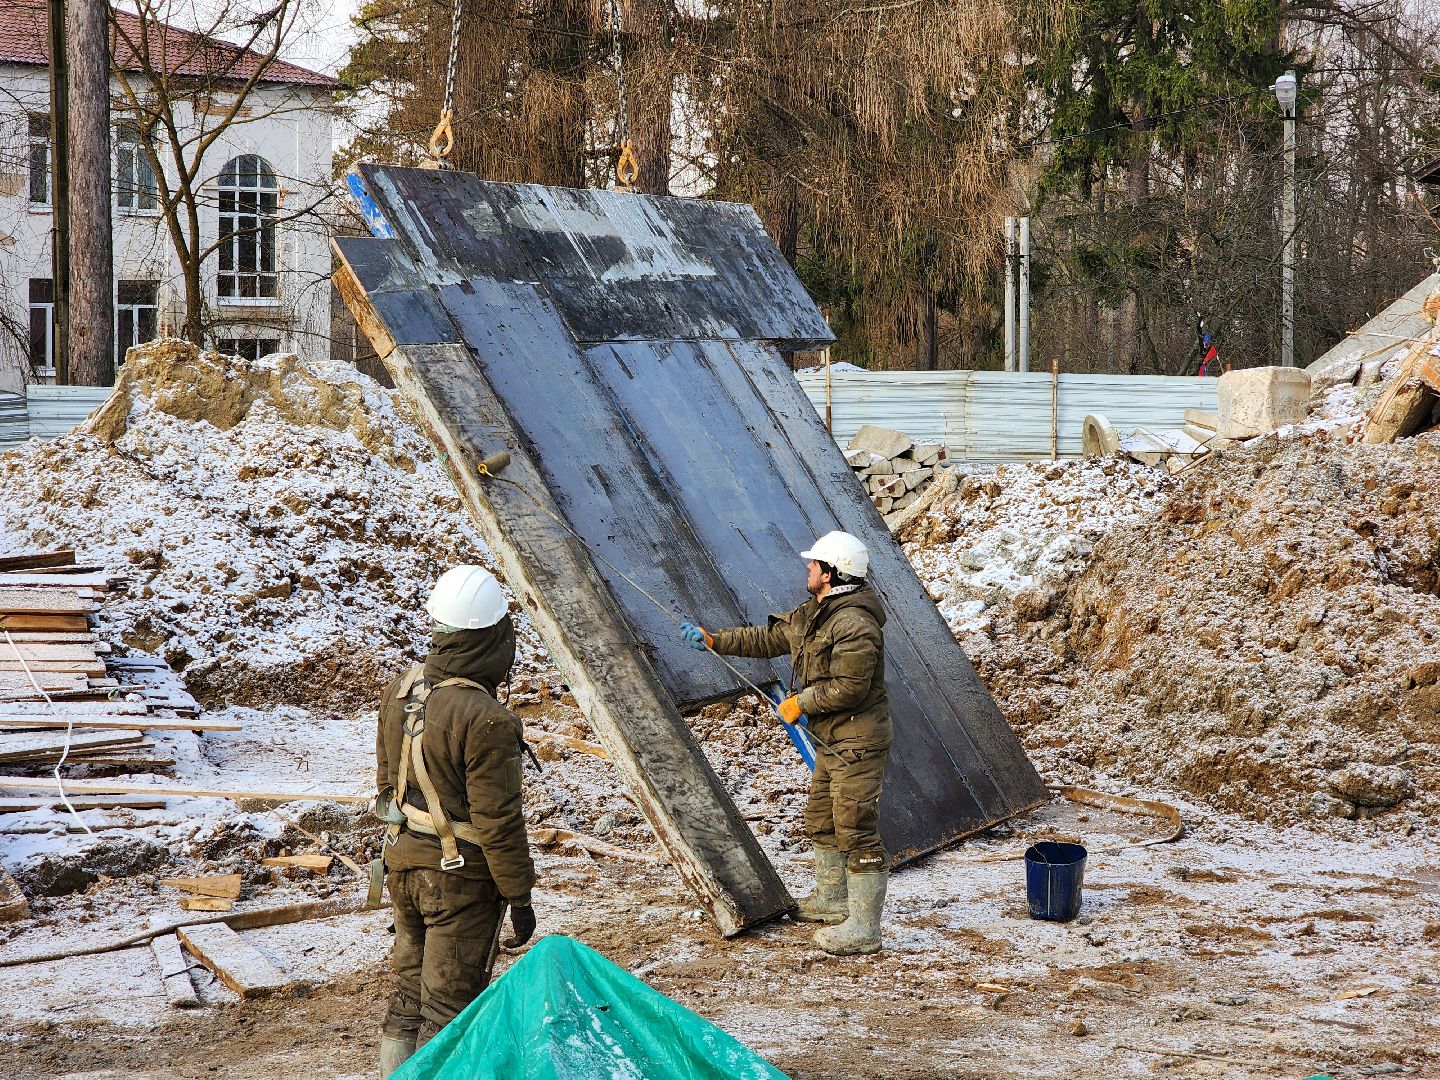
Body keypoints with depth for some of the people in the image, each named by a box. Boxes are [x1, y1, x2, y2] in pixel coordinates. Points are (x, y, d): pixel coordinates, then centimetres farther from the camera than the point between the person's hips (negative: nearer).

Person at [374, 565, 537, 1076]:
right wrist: (519, 897, -10)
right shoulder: (486, 720, -25)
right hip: (460, 880, -7)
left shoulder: (399, 689, -2)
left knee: (409, 992, 20)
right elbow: (497, 821, -21)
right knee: (448, 1008, 4)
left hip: (403, 862, 7)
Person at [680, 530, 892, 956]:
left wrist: (800, 703, -14)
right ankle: (831, 901, 38)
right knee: (821, 821, 22)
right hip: (831, 740, 11)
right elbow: (768, 638, 21)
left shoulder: (854, 624, -24)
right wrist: (713, 640, 17)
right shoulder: (813, 614, 10)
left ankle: (864, 928, -7)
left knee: (856, 831, -9)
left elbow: (850, 687, -27)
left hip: (857, 743, -11)